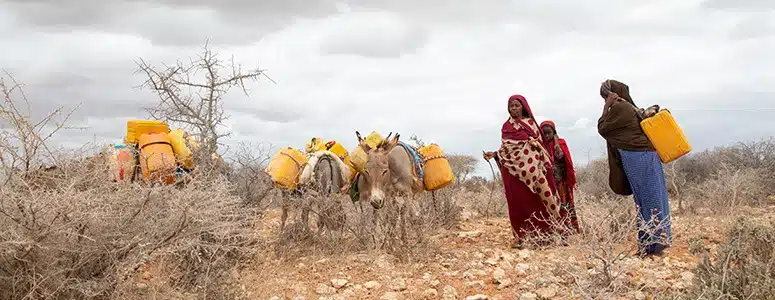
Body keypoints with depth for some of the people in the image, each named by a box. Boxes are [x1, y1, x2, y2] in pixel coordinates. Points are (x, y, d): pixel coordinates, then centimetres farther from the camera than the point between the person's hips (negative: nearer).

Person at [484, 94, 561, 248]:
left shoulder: (531, 122, 9)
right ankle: (522, 236, 2)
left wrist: (546, 164, -3)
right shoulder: (506, 126, 12)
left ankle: (544, 234, 2)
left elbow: (540, 144, 6)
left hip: (532, 166, -1)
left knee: (536, 199, -5)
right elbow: (506, 148, 12)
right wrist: (494, 155, -6)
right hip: (515, 169, 1)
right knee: (519, 201, -1)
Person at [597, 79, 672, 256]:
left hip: (636, 158, -9)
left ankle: (652, 246, -1)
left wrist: (606, 107, 2)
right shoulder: (631, 107, 18)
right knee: (654, 198, 11)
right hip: (648, 155, 9)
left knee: (646, 200, -6)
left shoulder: (619, 107, -10)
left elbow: (602, 128, -1)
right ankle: (659, 240, 17)